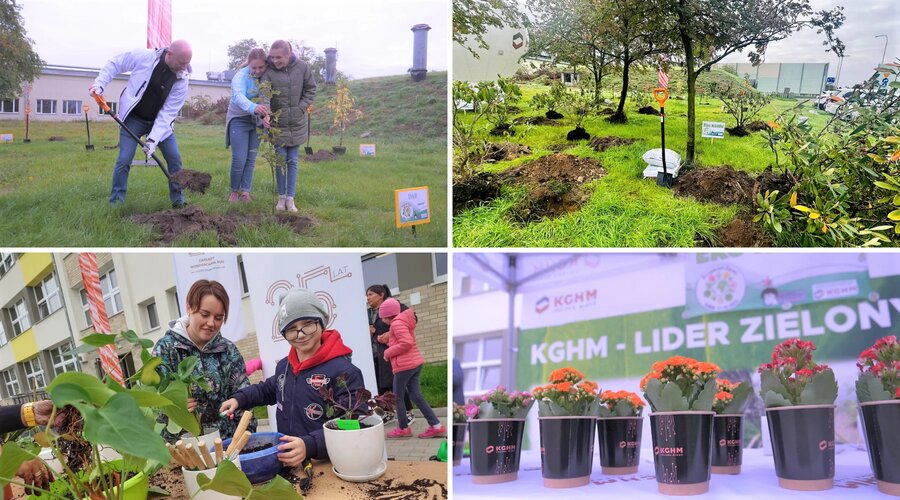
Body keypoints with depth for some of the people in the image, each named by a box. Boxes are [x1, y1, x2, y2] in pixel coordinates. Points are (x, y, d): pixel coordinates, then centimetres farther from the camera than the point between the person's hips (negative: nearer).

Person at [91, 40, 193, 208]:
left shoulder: (182, 79, -17)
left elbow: (168, 112, -18)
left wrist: (154, 138, -25)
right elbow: (114, 64, -4)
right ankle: (115, 203, 3)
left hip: (160, 121, 2)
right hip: (134, 119, -2)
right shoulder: (143, 57, -21)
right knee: (124, 160, -9)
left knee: (175, 158, -2)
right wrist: (99, 84, -15)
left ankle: (178, 201, 12)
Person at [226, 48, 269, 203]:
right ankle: (234, 191, 12)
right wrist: (254, 108, -56)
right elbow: (238, 96, -37)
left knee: (251, 159, 6)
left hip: (257, 121, 4)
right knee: (239, 158, -6)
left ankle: (245, 192, 14)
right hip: (239, 119, -4)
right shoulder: (241, 76, -19)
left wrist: (265, 113, -35)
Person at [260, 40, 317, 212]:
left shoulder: (302, 67, -7)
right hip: (278, 122, -1)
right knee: (280, 160, 4)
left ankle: (290, 198, 12)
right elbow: (264, 94, -24)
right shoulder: (268, 71, -13)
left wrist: (301, 109, -8)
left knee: (293, 161, 6)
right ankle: (281, 197, 17)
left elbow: (310, 90, 4)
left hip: (297, 123, 1)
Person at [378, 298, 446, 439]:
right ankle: (436, 426, 2)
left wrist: (388, 353, -14)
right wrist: (388, 338, 8)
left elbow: (406, 343, -24)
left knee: (397, 397, 4)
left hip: (405, 365, -10)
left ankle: (403, 428, 13)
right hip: (415, 363, 10)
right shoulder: (404, 321, 18)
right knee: (416, 396, 7)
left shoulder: (397, 323, -14)